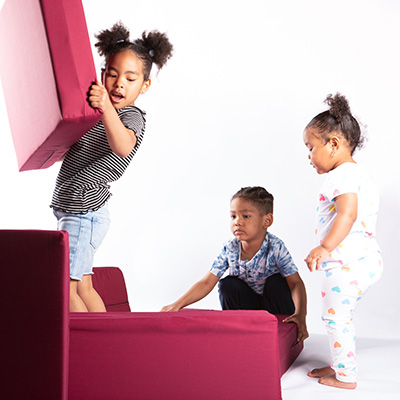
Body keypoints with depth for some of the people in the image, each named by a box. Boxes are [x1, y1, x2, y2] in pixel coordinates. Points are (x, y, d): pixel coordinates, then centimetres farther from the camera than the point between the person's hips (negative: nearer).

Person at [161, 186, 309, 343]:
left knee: (276, 282, -29)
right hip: (247, 303, 2)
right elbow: (206, 283, -14)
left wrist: (300, 314, -45)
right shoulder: (230, 250, -15)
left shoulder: (276, 247, -24)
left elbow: (296, 283, -28)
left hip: (273, 301, -2)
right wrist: (177, 305, -25)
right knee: (227, 285, -22)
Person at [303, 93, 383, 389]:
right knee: (342, 318, 22)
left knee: (336, 318, 0)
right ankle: (340, 365, 33)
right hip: (367, 259, 11)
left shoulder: (343, 174, -13)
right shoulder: (360, 174, 20)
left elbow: (348, 213, -28)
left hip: (347, 263, -11)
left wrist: (325, 248, -35)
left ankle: (346, 376, 10)